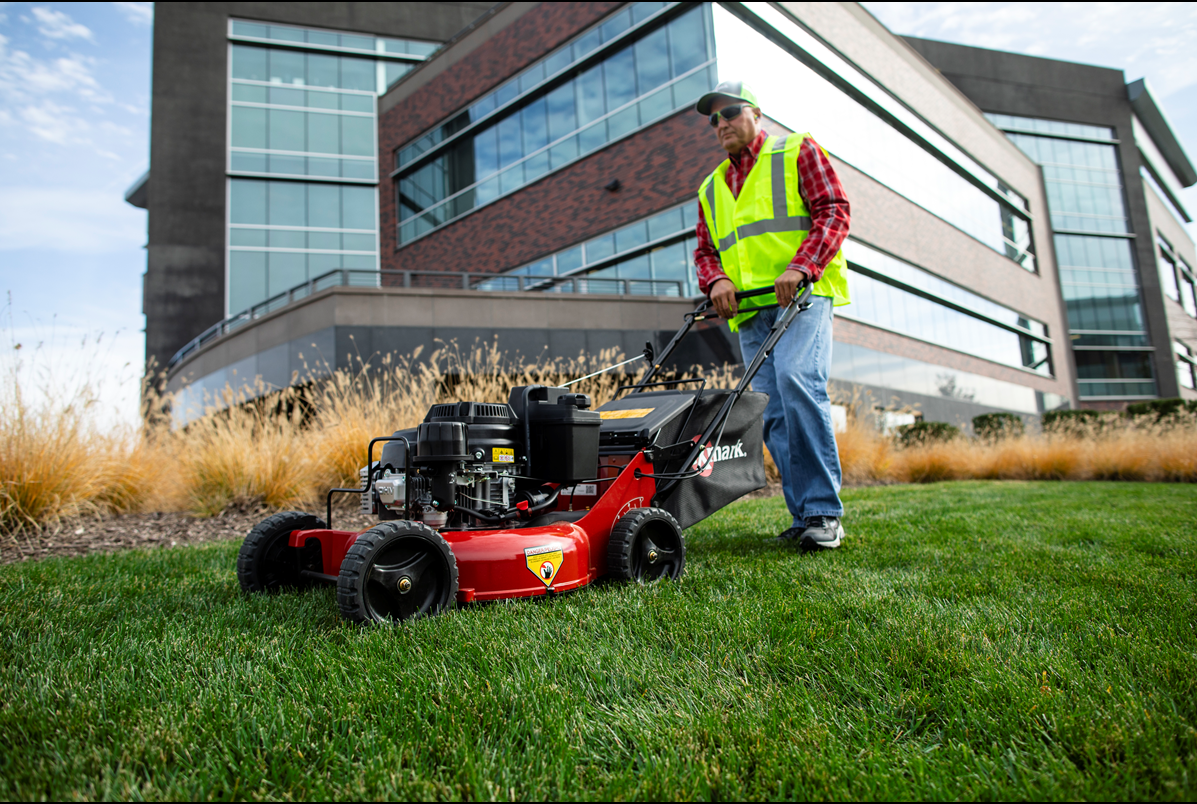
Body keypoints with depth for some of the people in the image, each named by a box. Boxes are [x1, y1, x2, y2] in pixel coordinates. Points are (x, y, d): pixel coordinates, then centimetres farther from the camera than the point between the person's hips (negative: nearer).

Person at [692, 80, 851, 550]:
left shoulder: (798, 151, 13)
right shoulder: (711, 188, 27)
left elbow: (834, 210, 1)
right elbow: (705, 250, 21)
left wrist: (800, 267, -15)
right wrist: (716, 280, -3)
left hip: (802, 296, -5)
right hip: (749, 312, 6)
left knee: (797, 380, -26)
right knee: (772, 412, -2)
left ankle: (824, 512, -19)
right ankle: (805, 517, 5)